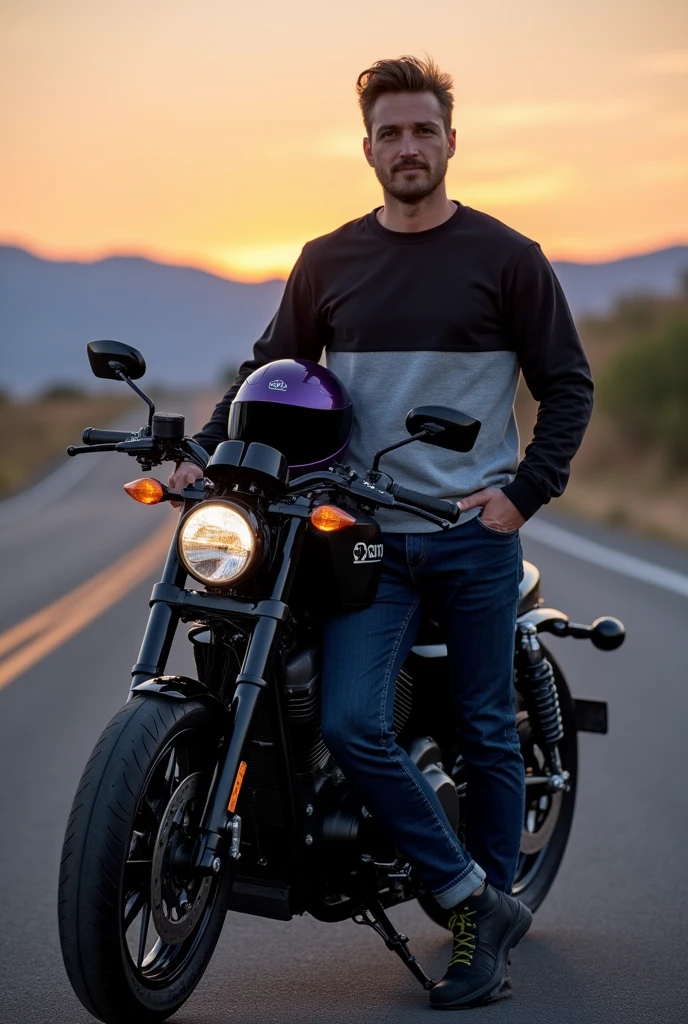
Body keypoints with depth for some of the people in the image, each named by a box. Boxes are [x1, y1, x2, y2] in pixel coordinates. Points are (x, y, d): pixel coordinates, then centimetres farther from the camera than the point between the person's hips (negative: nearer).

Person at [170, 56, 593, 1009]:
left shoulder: (507, 257, 2)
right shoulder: (327, 262, 10)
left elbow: (567, 385, 4)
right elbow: (272, 367, 15)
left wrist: (523, 492, -7)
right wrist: (206, 448, 0)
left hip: (475, 537, -2)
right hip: (369, 537, 2)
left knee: (487, 736, 5)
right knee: (350, 725, -16)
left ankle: (482, 939, 19)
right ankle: (480, 898, -3)